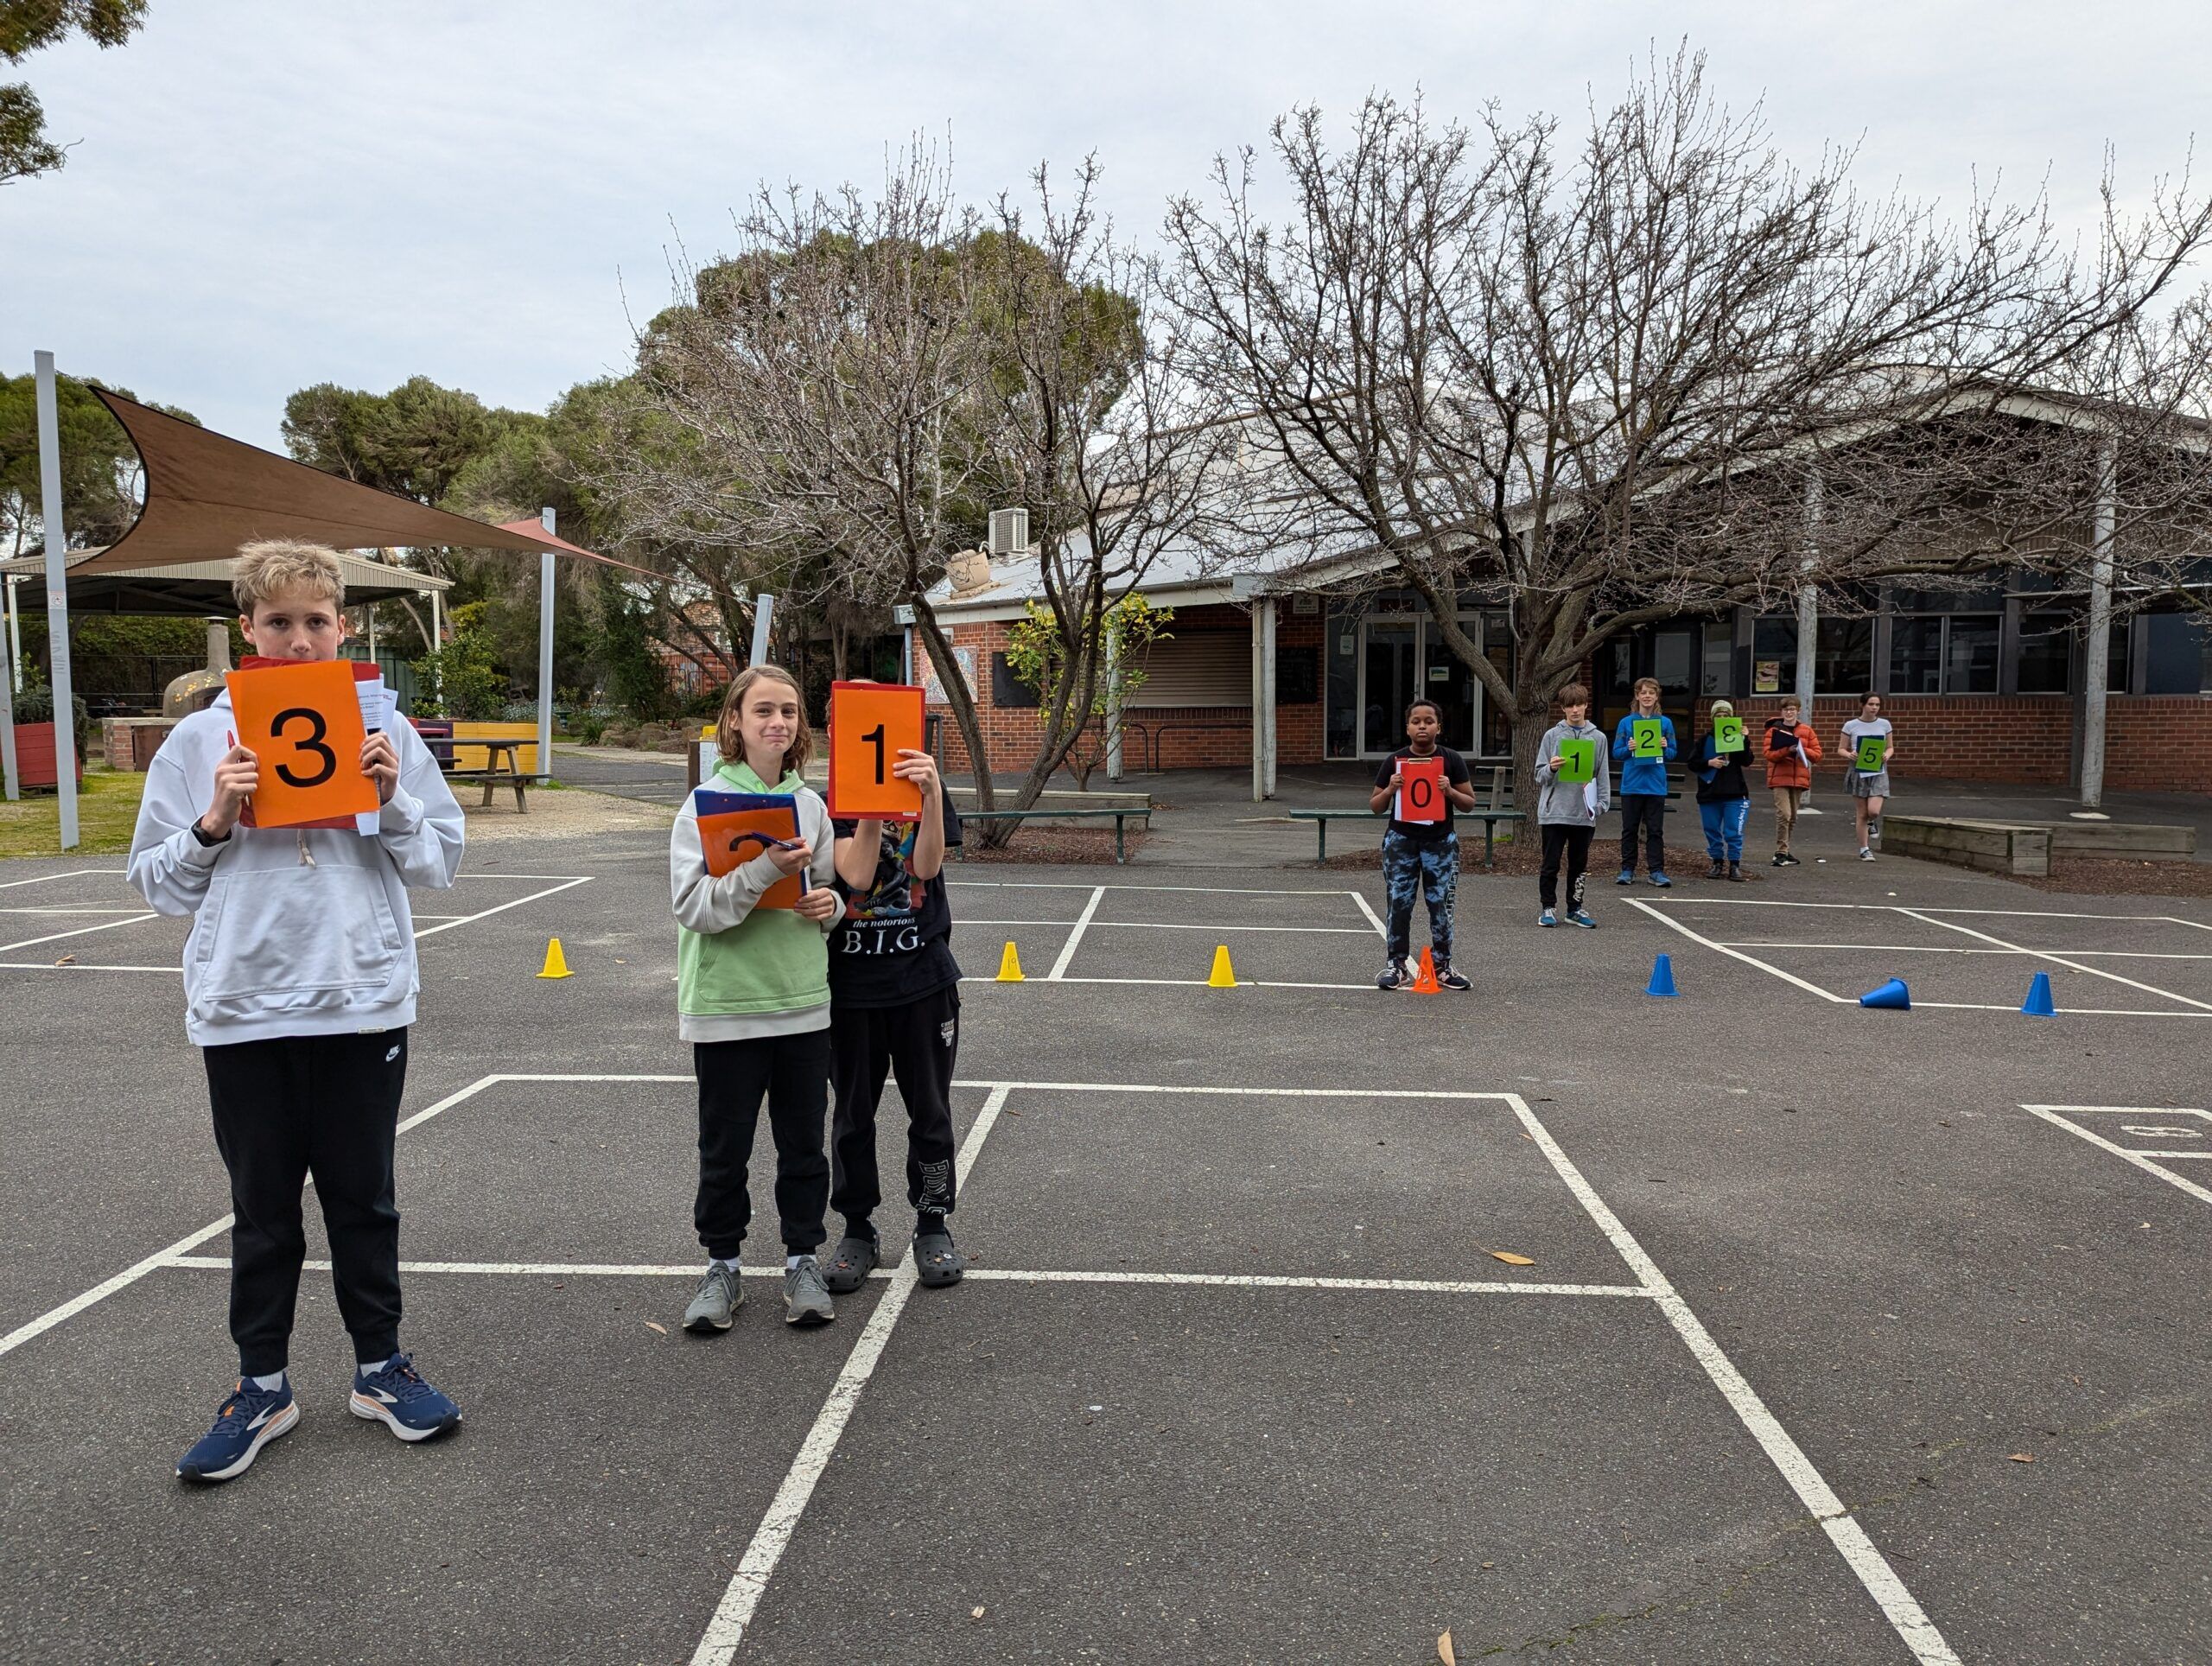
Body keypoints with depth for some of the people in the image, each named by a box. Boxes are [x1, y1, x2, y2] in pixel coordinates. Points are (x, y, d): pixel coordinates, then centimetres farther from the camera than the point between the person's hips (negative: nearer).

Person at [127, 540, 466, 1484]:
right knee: (262, 1209, 12)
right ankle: (263, 1388, 26)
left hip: (364, 1003, 0)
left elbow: (441, 863, 4)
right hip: (244, 1008, 0)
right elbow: (157, 884, 4)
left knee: (364, 1199, 12)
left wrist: (393, 802, -12)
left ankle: (379, 1368, 27)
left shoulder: (382, 731, 2)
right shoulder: (201, 741, 2)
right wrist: (215, 822, -12)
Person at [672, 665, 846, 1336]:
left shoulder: (810, 804, 5)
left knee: (803, 1144, 11)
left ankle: (802, 1260, 26)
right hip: (726, 1006, -3)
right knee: (725, 1148, 9)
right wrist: (765, 869, -27)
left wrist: (829, 904, -7)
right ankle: (722, 1267, 25)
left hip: (804, 1003, 4)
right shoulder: (706, 804, -7)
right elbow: (693, 905, -16)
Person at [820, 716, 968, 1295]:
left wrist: (931, 791, -28)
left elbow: (928, 866, -15)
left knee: (930, 1107, 8)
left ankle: (933, 1225, 24)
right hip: (851, 980, 0)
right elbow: (856, 875, -16)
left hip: (923, 975, 0)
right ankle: (858, 1230, 24)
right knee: (853, 1111, 10)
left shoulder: (925, 790, 1)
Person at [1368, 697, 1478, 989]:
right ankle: (1396, 965, 7)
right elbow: (1374, 805, 5)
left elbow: (1469, 803, 4)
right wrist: (1390, 789, -15)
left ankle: (1442, 965, 14)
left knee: (1441, 903, 2)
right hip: (1401, 840, 0)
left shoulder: (1452, 760, 1)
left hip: (1440, 841, 0)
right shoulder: (1395, 761, 0)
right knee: (1398, 903, -1)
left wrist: (1450, 791, -16)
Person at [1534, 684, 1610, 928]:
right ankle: (1549, 908, 12)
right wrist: (1551, 769, -18)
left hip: (1584, 813, 2)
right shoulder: (1552, 736, 1)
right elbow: (1540, 775, 3)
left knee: (1579, 864, 11)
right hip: (1554, 811, -2)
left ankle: (1575, 908, 21)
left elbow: (1603, 775, 9)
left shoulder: (1598, 738, 7)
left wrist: (1601, 804, -1)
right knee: (1551, 864, 2)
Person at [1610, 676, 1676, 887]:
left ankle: (1656, 871, 7)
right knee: (1629, 829, 6)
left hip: (1656, 785, 0)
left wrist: (1665, 747, -13)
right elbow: (1616, 753, 4)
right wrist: (1628, 748, -16)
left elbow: (1672, 754, 8)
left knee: (1655, 830, 3)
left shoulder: (1665, 723, 5)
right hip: (1631, 785, 0)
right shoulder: (1626, 723, 3)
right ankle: (1627, 870, 13)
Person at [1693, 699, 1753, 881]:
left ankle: (1735, 866, 4)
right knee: (1712, 832, 7)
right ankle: (1717, 864, 18)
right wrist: (1709, 763, -12)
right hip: (1709, 793, 1)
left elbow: (1746, 761, -6)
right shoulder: (1705, 739, 6)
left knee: (1734, 832, -2)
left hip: (1734, 793, -1)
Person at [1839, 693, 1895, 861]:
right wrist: (1849, 755, -17)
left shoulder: (1884, 724, 5)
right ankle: (1865, 849, 13)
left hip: (1878, 772, 1)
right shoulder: (1851, 726, 0)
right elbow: (1842, 749, 4)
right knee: (1862, 813, 2)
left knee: (1874, 811, -15)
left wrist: (1887, 755, -9)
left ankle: (1872, 823, 21)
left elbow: (1890, 748, 13)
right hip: (1858, 771, -1)